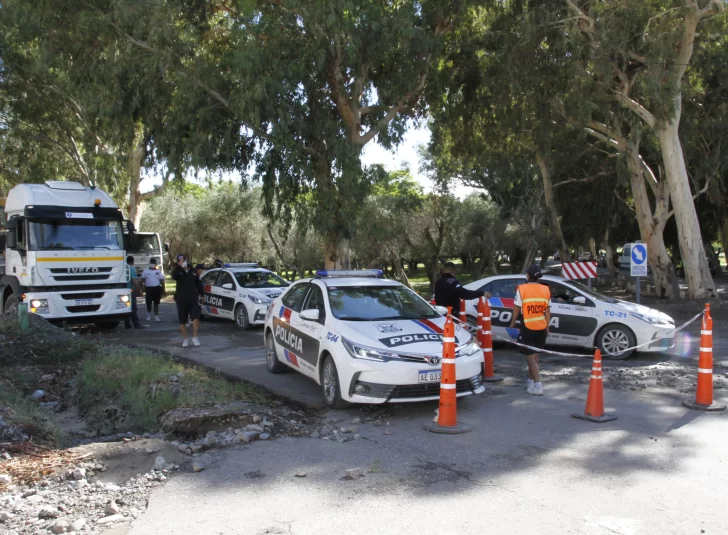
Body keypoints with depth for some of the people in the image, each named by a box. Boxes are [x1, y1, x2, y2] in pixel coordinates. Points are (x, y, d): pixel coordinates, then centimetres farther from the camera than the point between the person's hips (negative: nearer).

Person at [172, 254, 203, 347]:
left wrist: (202, 294, 10)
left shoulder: (193, 270, 7)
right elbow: (174, 276, -25)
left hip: (193, 298, 1)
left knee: (196, 317, -14)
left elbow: (198, 283, 14)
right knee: (182, 321, 5)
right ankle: (185, 339, 18)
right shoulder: (178, 271, 0)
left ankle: (194, 337, -2)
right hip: (181, 300, 0)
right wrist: (179, 266, -35)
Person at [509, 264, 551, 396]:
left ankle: (538, 386, -5)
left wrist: (513, 323, 10)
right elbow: (547, 311, 4)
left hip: (528, 328, -5)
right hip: (541, 328, 5)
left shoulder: (522, 289, -10)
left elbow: (517, 309, -6)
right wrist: (547, 327, 13)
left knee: (530, 357, 0)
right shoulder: (545, 289, 3)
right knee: (534, 356, 17)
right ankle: (530, 382, 25)